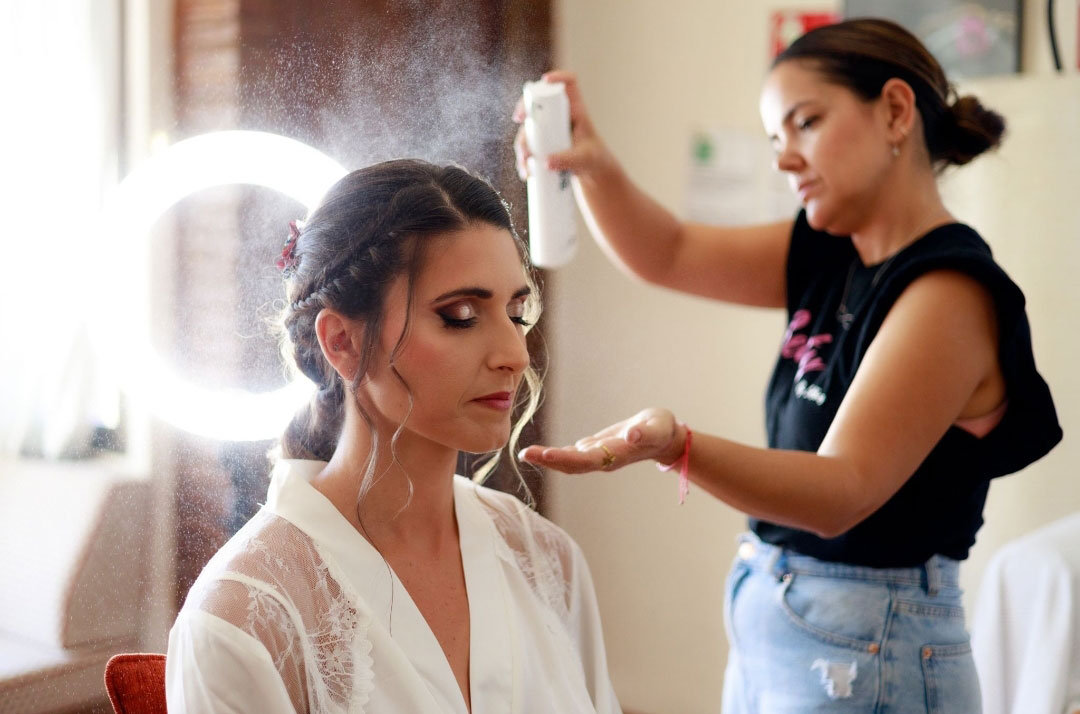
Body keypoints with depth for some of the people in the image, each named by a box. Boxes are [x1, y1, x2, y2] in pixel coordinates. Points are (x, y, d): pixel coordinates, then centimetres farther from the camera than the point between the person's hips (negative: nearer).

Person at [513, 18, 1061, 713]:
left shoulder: (951, 291, -20)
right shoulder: (831, 256, 5)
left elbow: (842, 492, -26)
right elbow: (666, 252, 10)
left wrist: (677, 445, -41)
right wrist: (593, 165, -10)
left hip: (862, 656, -8)